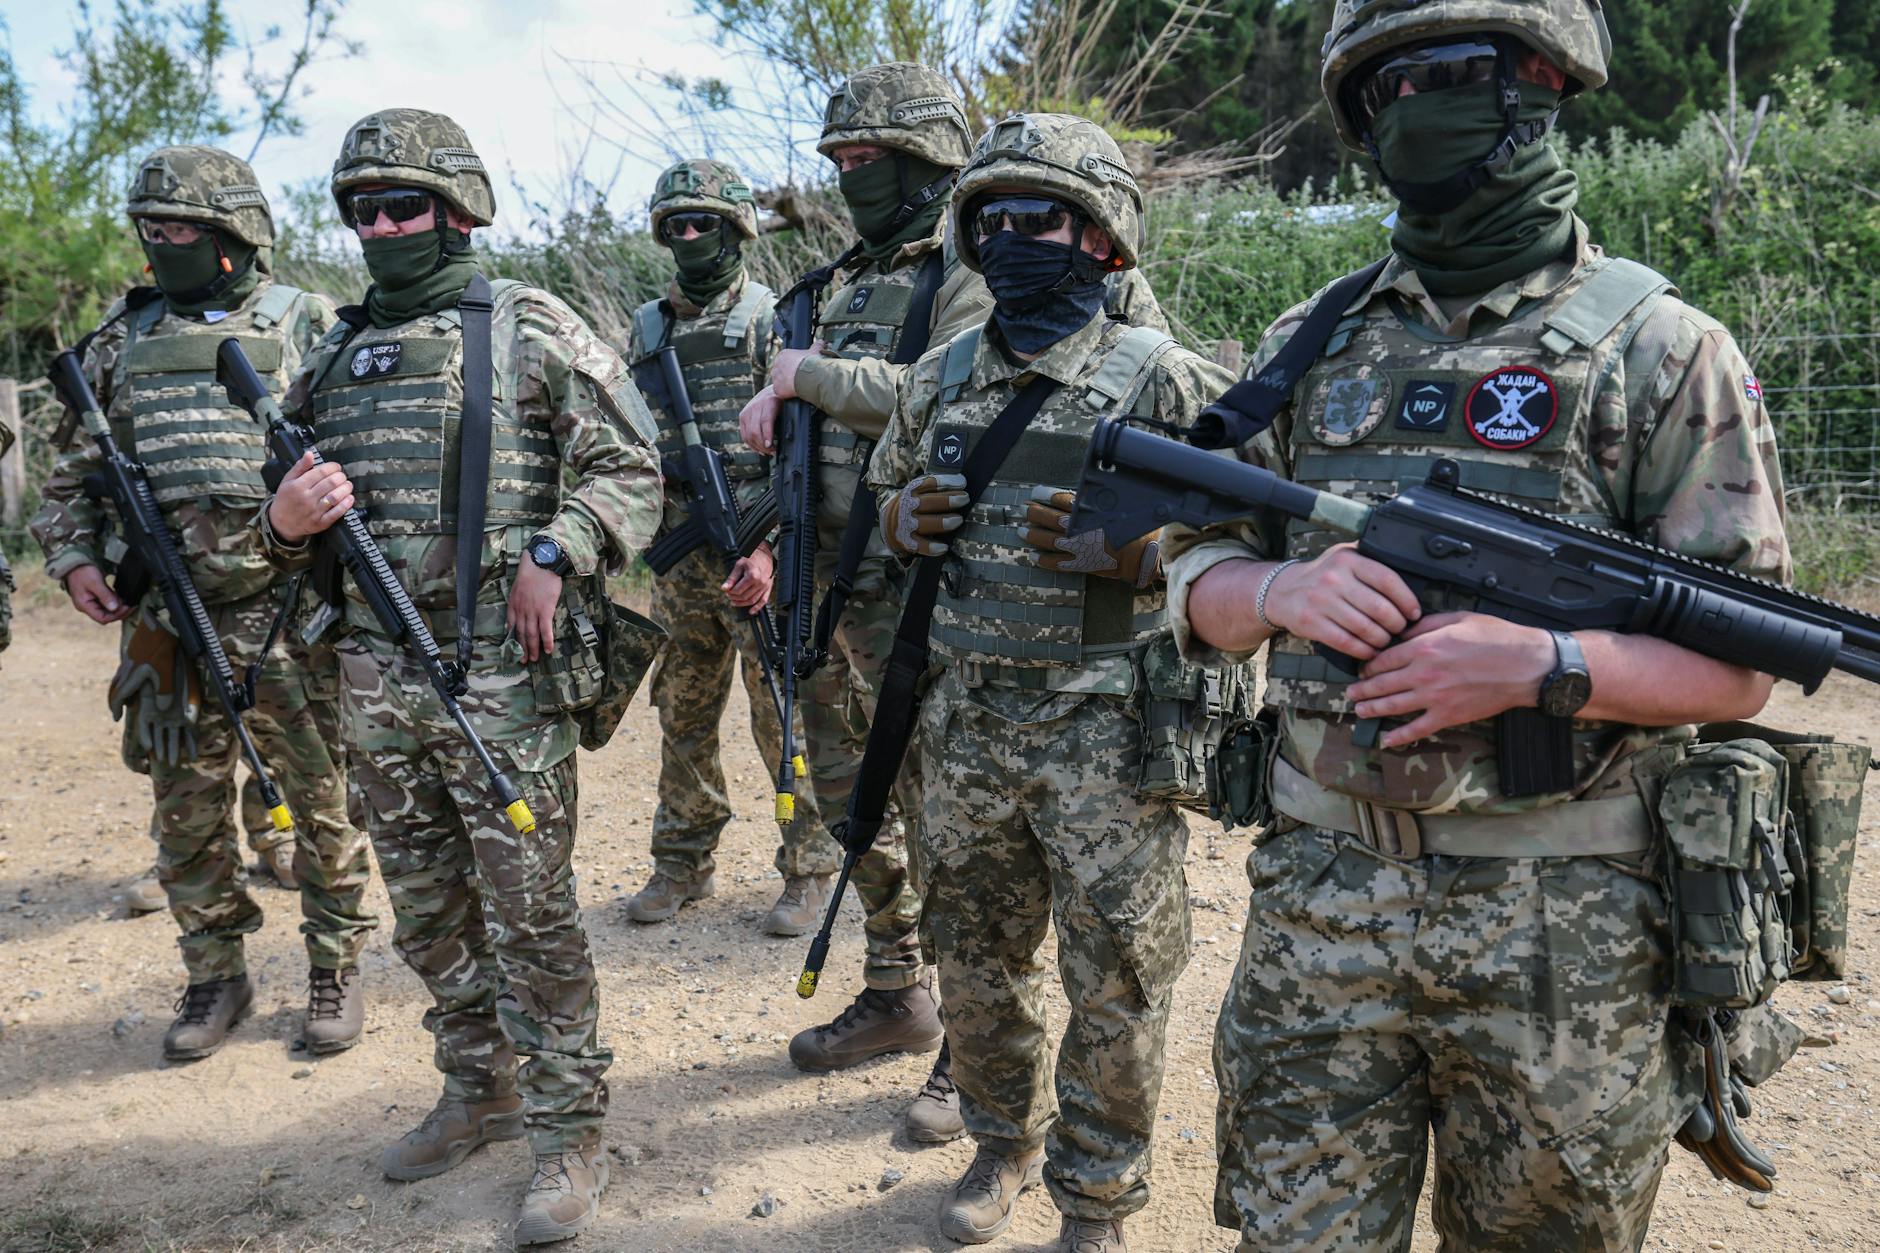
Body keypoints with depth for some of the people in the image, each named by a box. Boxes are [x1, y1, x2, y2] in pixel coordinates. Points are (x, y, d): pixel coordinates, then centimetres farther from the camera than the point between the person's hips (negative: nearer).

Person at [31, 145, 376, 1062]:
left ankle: (336, 969, 20)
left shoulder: (307, 325, 2)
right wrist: (72, 556, 5)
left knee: (321, 800, 5)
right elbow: (76, 470, 19)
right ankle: (215, 976, 26)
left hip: (287, 615, -4)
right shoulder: (123, 339, 13)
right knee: (187, 811, 10)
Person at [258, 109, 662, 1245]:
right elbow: (301, 501, 21)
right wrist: (286, 522, -3)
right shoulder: (337, 355, 15)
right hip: (377, 677, 6)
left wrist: (551, 556, -19)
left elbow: (629, 470, -5)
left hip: (503, 673, -6)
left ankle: (569, 1134, 12)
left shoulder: (533, 330, -2)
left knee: (530, 912, -1)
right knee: (429, 912, 15)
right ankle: (482, 1093, 34)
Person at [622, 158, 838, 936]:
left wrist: (771, 547, -21)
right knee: (683, 718, 13)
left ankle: (808, 871, 12)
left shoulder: (774, 320, -4)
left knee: (784, 718, -1)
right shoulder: (648, 330, 14)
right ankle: (683, 863, 27)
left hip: (757, 554, -5)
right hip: (678, 559, 6)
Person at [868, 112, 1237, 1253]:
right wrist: (908, 519, -1)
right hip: (968, 720, 5)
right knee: (979, 962, 18)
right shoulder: (940, 378, 8)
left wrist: (1134, 549, -24)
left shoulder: (1162, 377, -8)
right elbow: (892, 495, 22)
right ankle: (1005, 1145, 42)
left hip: (1105, 731, -5)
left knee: (1114, 985, 7)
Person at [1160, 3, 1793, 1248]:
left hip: (1562, 923, -2)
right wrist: (1281, 591, -12)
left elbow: (1742, 665, -5)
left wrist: (1540, 665, -22)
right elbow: (1198, 579, 10)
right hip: (1318, 898, 3)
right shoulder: (1312, 344, 8)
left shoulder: (1660, 348, -4)